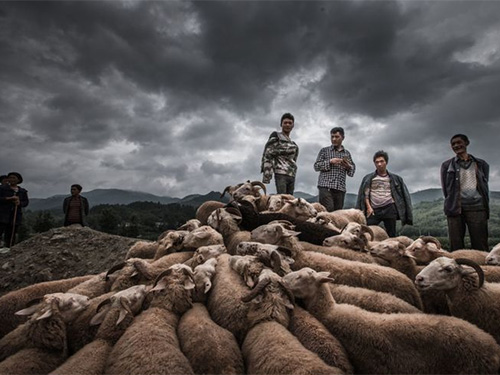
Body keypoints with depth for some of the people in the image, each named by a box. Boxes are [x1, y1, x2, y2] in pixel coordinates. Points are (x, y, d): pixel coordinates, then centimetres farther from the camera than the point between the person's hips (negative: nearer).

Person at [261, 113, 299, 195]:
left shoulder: (293, 144, 23)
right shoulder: (275, 137, 2)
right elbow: (267, 156, -7)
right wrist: (266, 175, -16)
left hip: (291, 175, 7)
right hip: (280, 174, -7)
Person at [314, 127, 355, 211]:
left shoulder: (347, 153, 20)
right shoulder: (324, 150, 13)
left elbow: (352, 172, 18)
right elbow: (316, 166, 4)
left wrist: (348, 166, -4)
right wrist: (330, 162, -8)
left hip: (340, 188, 3)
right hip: (326, 187, -3)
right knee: (328, 210, -18)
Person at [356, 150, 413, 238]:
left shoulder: (394, 178, 12)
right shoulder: (368, 178, 9)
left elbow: (401, 194, 13)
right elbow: (365, 194, 5)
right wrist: (368, 207, -7)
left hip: (389, 209, 1)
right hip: (374, 210, -1)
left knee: (391, 235, 5)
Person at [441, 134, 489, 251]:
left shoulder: (481, 164, 17)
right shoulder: (447, 165, 13)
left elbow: (485, 186, 16)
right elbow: (446, 188, 9)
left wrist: (485, 206, 9)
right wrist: (452, 205, 2)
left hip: (477, 208, 1)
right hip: (455, 209, -1)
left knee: (480, 247, -3)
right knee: (456, 247, -2)